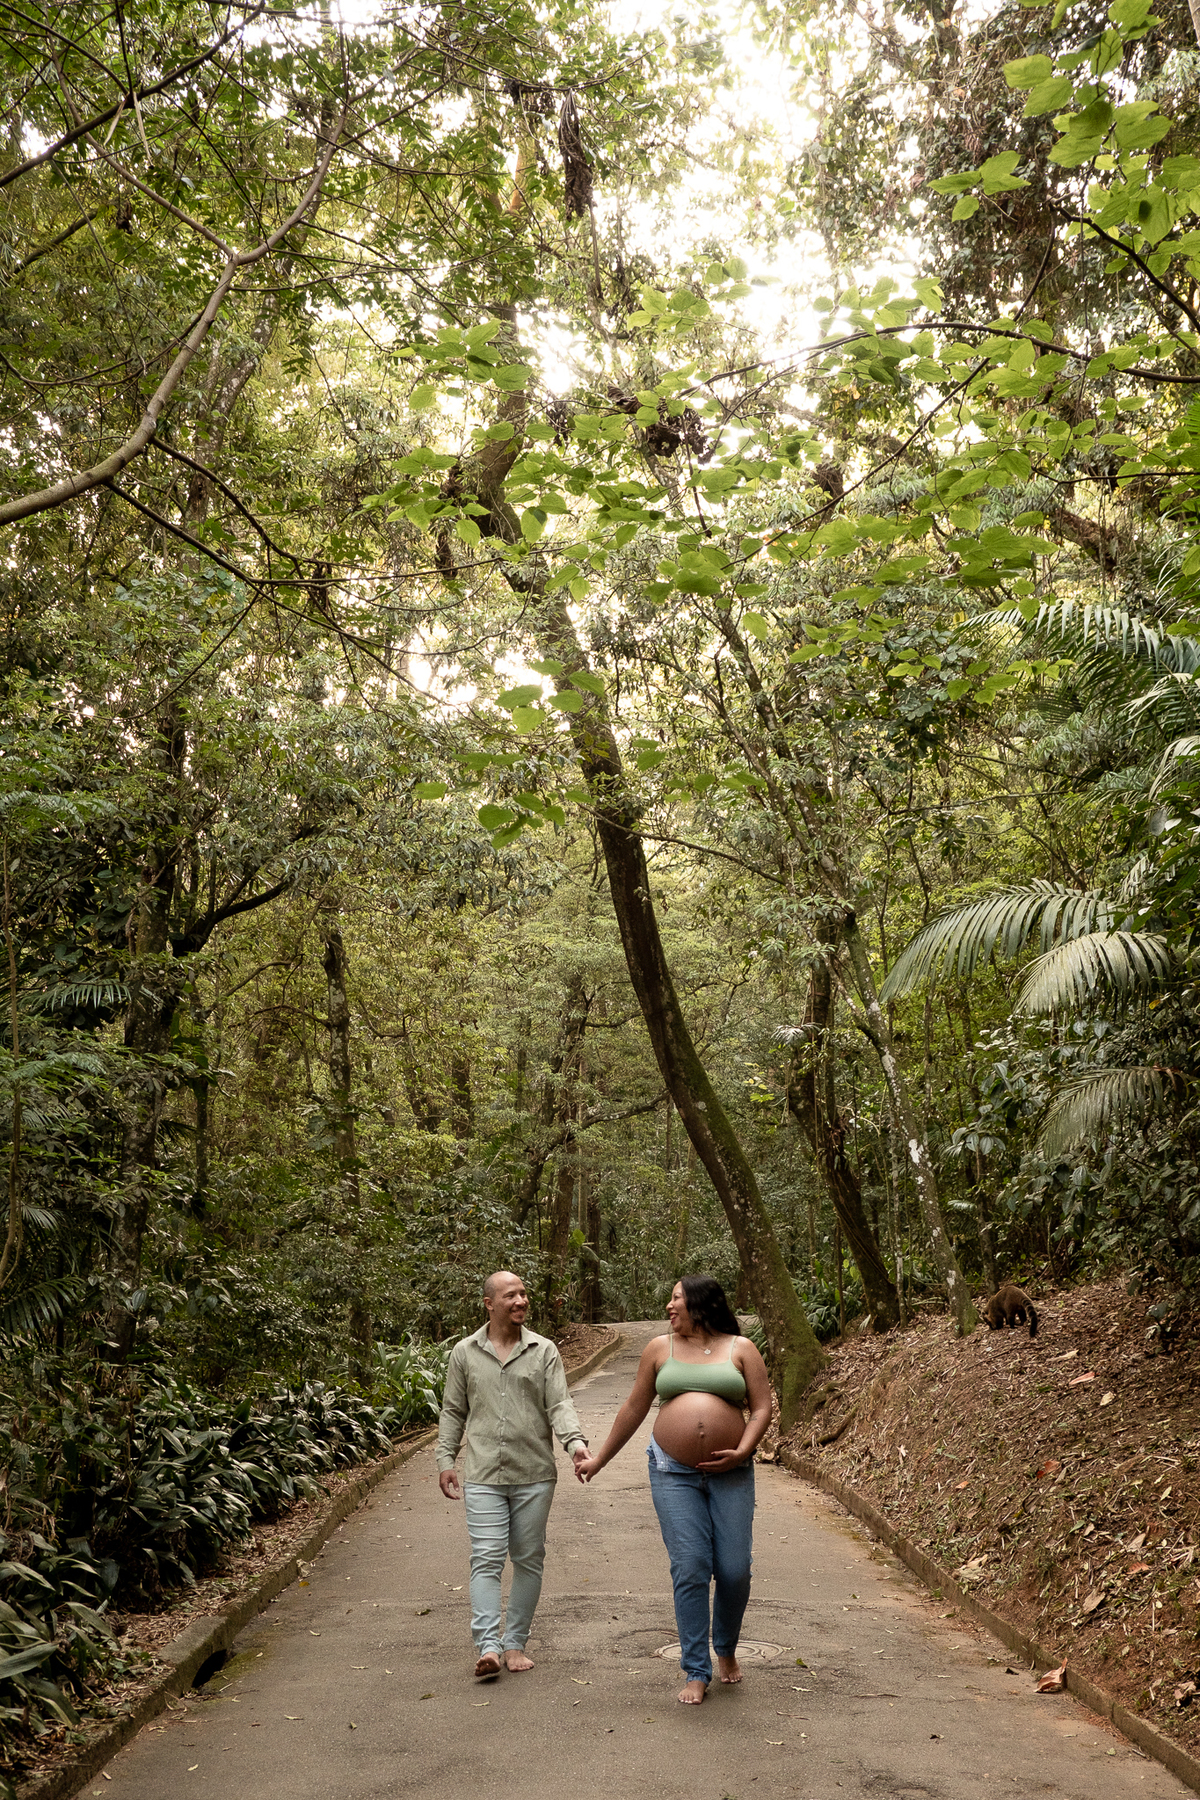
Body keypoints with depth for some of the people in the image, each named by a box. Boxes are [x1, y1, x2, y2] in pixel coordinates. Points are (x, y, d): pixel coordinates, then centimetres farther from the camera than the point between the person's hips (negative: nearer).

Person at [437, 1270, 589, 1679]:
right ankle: (488, 1647, -7)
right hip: (483, 1476, -1)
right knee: (487, 1559, -8)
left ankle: (515, 1643, 20)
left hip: (534, 1475, 1)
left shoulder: (544, 1351, 4)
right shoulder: (464, 1353, 5)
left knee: (528, 1560, 8)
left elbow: (559, 1405, -3)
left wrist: (575, 1442, -20)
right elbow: (453, 1413, 12)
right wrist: (445, 1460, 6)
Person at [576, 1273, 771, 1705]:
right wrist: (599, 1459, 15)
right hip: (674, 1474, 0)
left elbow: (762, 1408, 2)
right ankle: (696, 1673, 6)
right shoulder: (660, 1348, 7)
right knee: (690, 1570, -7)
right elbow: (634, 1409, 13)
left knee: (734, 1570, -1)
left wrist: (742, 1453, -13)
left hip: (730, 1475, 0)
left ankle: (727, 1650, 27)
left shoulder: (740, 1349, 3)